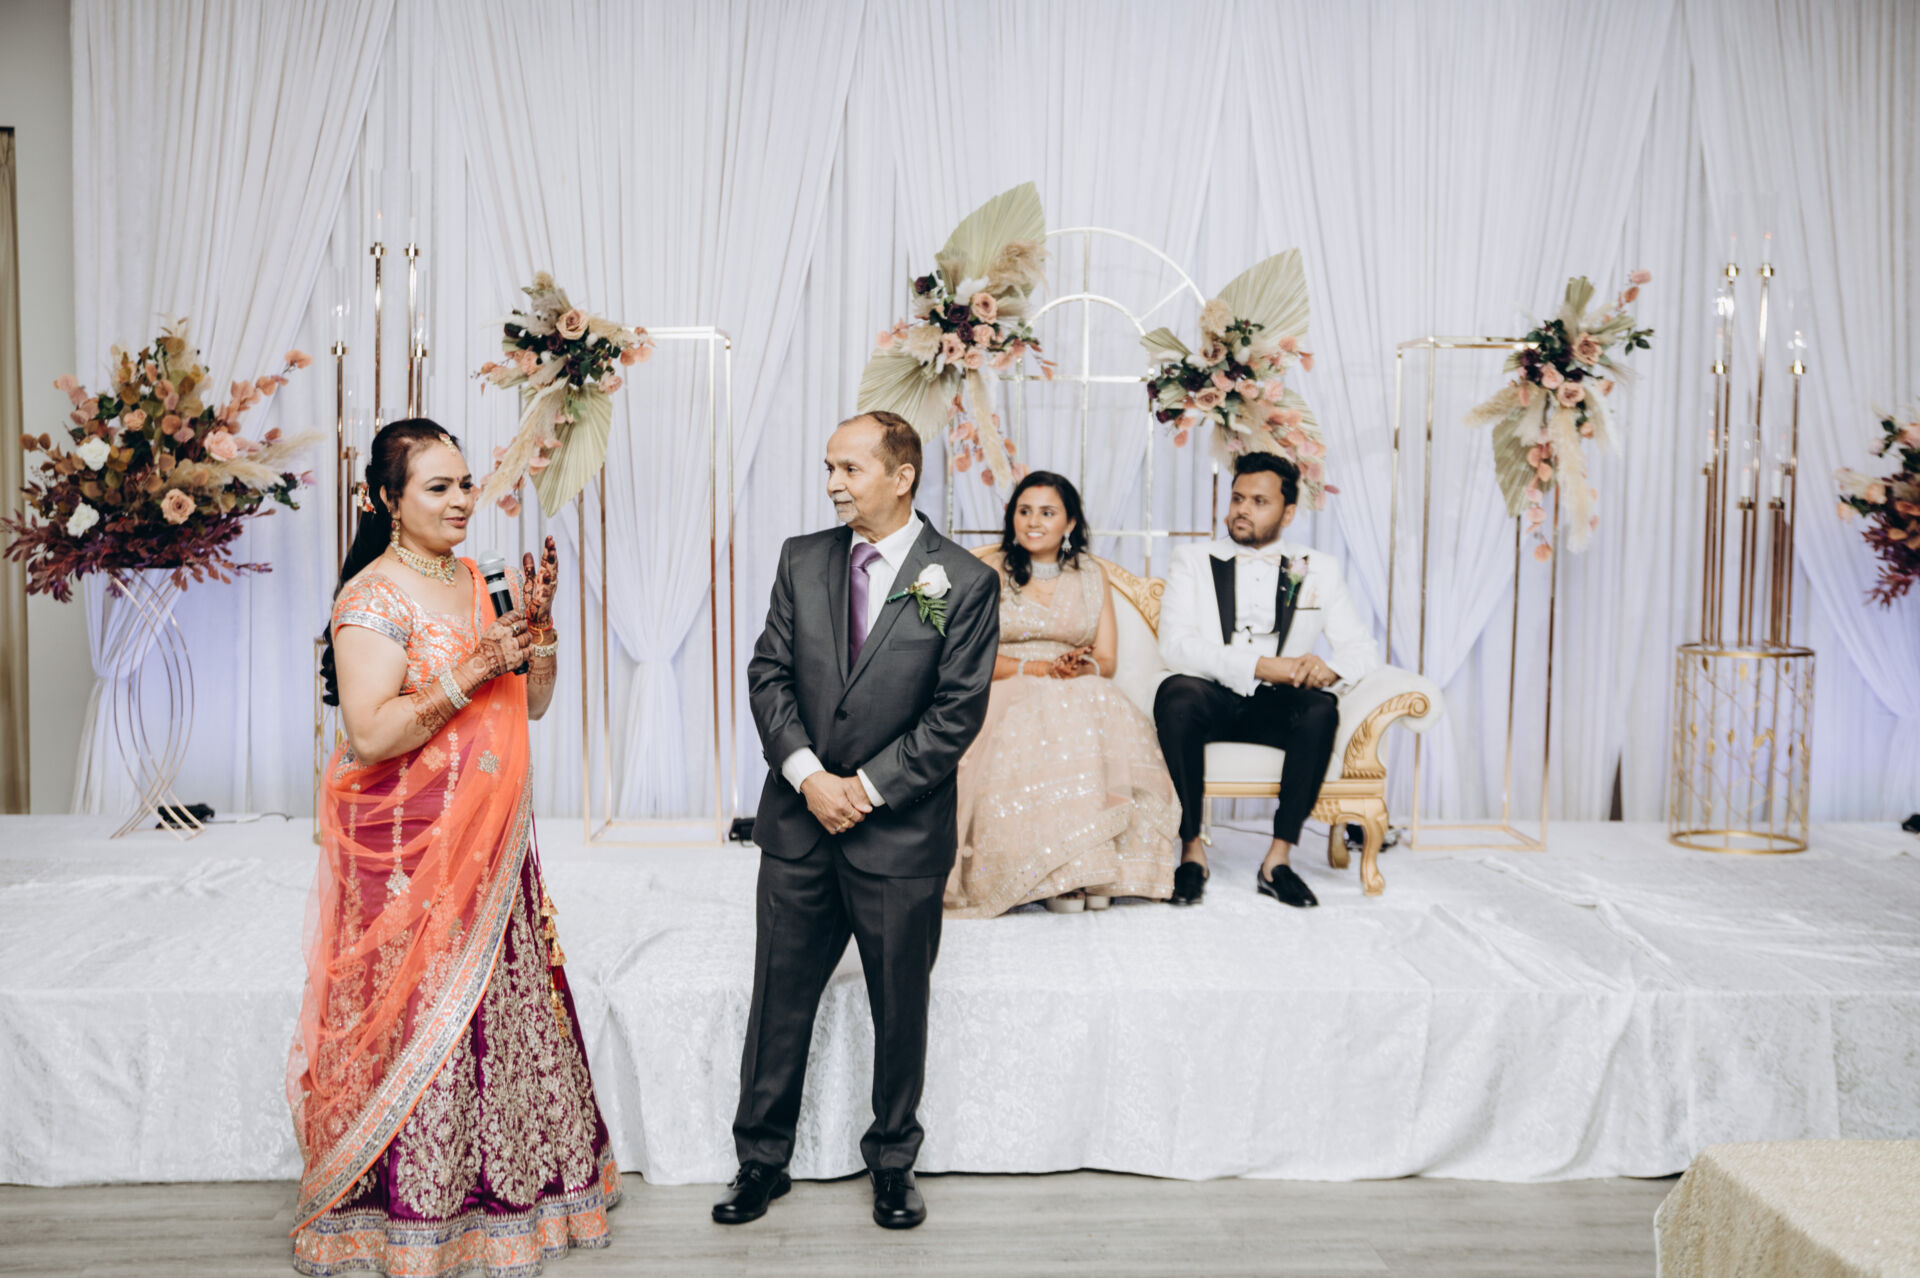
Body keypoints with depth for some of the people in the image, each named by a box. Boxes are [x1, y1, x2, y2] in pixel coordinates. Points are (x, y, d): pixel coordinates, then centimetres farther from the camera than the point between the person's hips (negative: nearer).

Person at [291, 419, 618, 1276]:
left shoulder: (473, 583, 10)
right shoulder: (373, 597, -13)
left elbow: (530, 706, 11)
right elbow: (369, 737, -22)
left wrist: (539, 622, -3)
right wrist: (471, 671, -23)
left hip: (491, 843, 7)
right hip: (410, 848, -7)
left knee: (499, 1001, 15)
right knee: (423, 1017, 3)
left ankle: (500, 1187, 32)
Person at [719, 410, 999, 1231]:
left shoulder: (964, 581, -8)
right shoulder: (802, 559, 4)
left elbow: (957, 712, -11)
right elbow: (768, 674, 1)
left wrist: (867, 788, -14)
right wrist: (808, 773, -12)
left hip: (900, 833, -3)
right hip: (798, 823, 3)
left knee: (900, 1008, 13)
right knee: (779, 1001, 12)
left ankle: (892, 1163, 33)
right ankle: (761, 1160, 30)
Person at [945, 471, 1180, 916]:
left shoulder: (1092, 574, 15)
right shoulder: (991, 572, 7)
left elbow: (1106, 661, 10)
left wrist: (1083, 668, -14)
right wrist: (1040, 668, -16)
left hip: (1085, 697, 3)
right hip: (1009, 696, -2)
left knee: (1115, 725, -33)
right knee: (1047, 724, -37)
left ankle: (1101, 865, -31)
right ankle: (1059, 874, -35)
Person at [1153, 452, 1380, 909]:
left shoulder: (1318, 570, 14)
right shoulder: (1193, 561, 8)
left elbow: (1363, 647, 6)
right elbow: (1175, 645, -8)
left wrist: (1329, 668, -20)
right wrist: (1262, 666, -20)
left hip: (1277, 706, 1)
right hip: (1210, 700, -1)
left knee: (1321, 708, -31)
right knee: (1176, 693, -35)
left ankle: (1279, 857, -23)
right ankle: (1192, 849, -22)